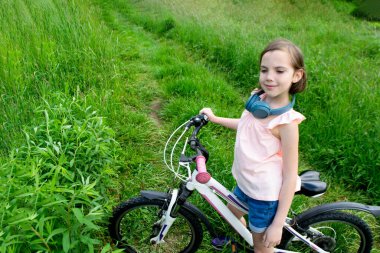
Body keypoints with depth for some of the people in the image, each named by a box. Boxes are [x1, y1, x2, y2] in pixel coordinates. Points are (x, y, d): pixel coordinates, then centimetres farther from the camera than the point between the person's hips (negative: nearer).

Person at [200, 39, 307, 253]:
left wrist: (278, 224, -19)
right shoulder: (258, 99, -9)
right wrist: (215, 118, 15)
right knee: (232, 213, 32)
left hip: (267, 194, -7)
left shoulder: (286, 122, -27)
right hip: (246, 182, 8)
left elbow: (290, 176, -22)